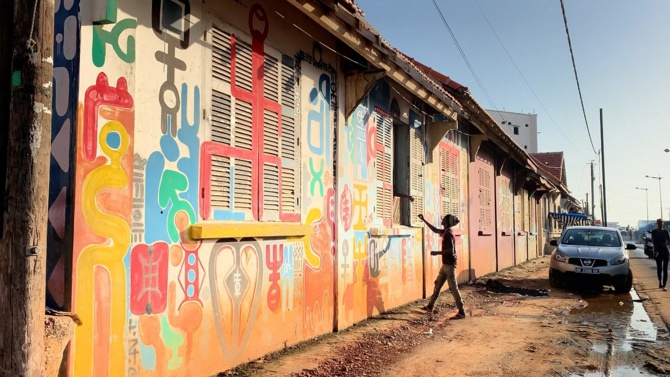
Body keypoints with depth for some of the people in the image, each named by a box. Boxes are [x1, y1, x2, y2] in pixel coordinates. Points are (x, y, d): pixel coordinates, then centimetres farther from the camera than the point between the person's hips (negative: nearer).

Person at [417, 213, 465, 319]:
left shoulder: (448, 234, -19)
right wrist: (424, 220, 26)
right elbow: (435, 230, 27)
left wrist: (437, 253, -17)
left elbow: (451, 251, -24)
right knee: (438, 284, 17)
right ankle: (430, 306, 27)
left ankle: (461, 312, -3)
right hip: (445, 264, 10)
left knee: (453, 288, -7)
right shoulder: (445, 232, 9)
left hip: (449, 264, -10)